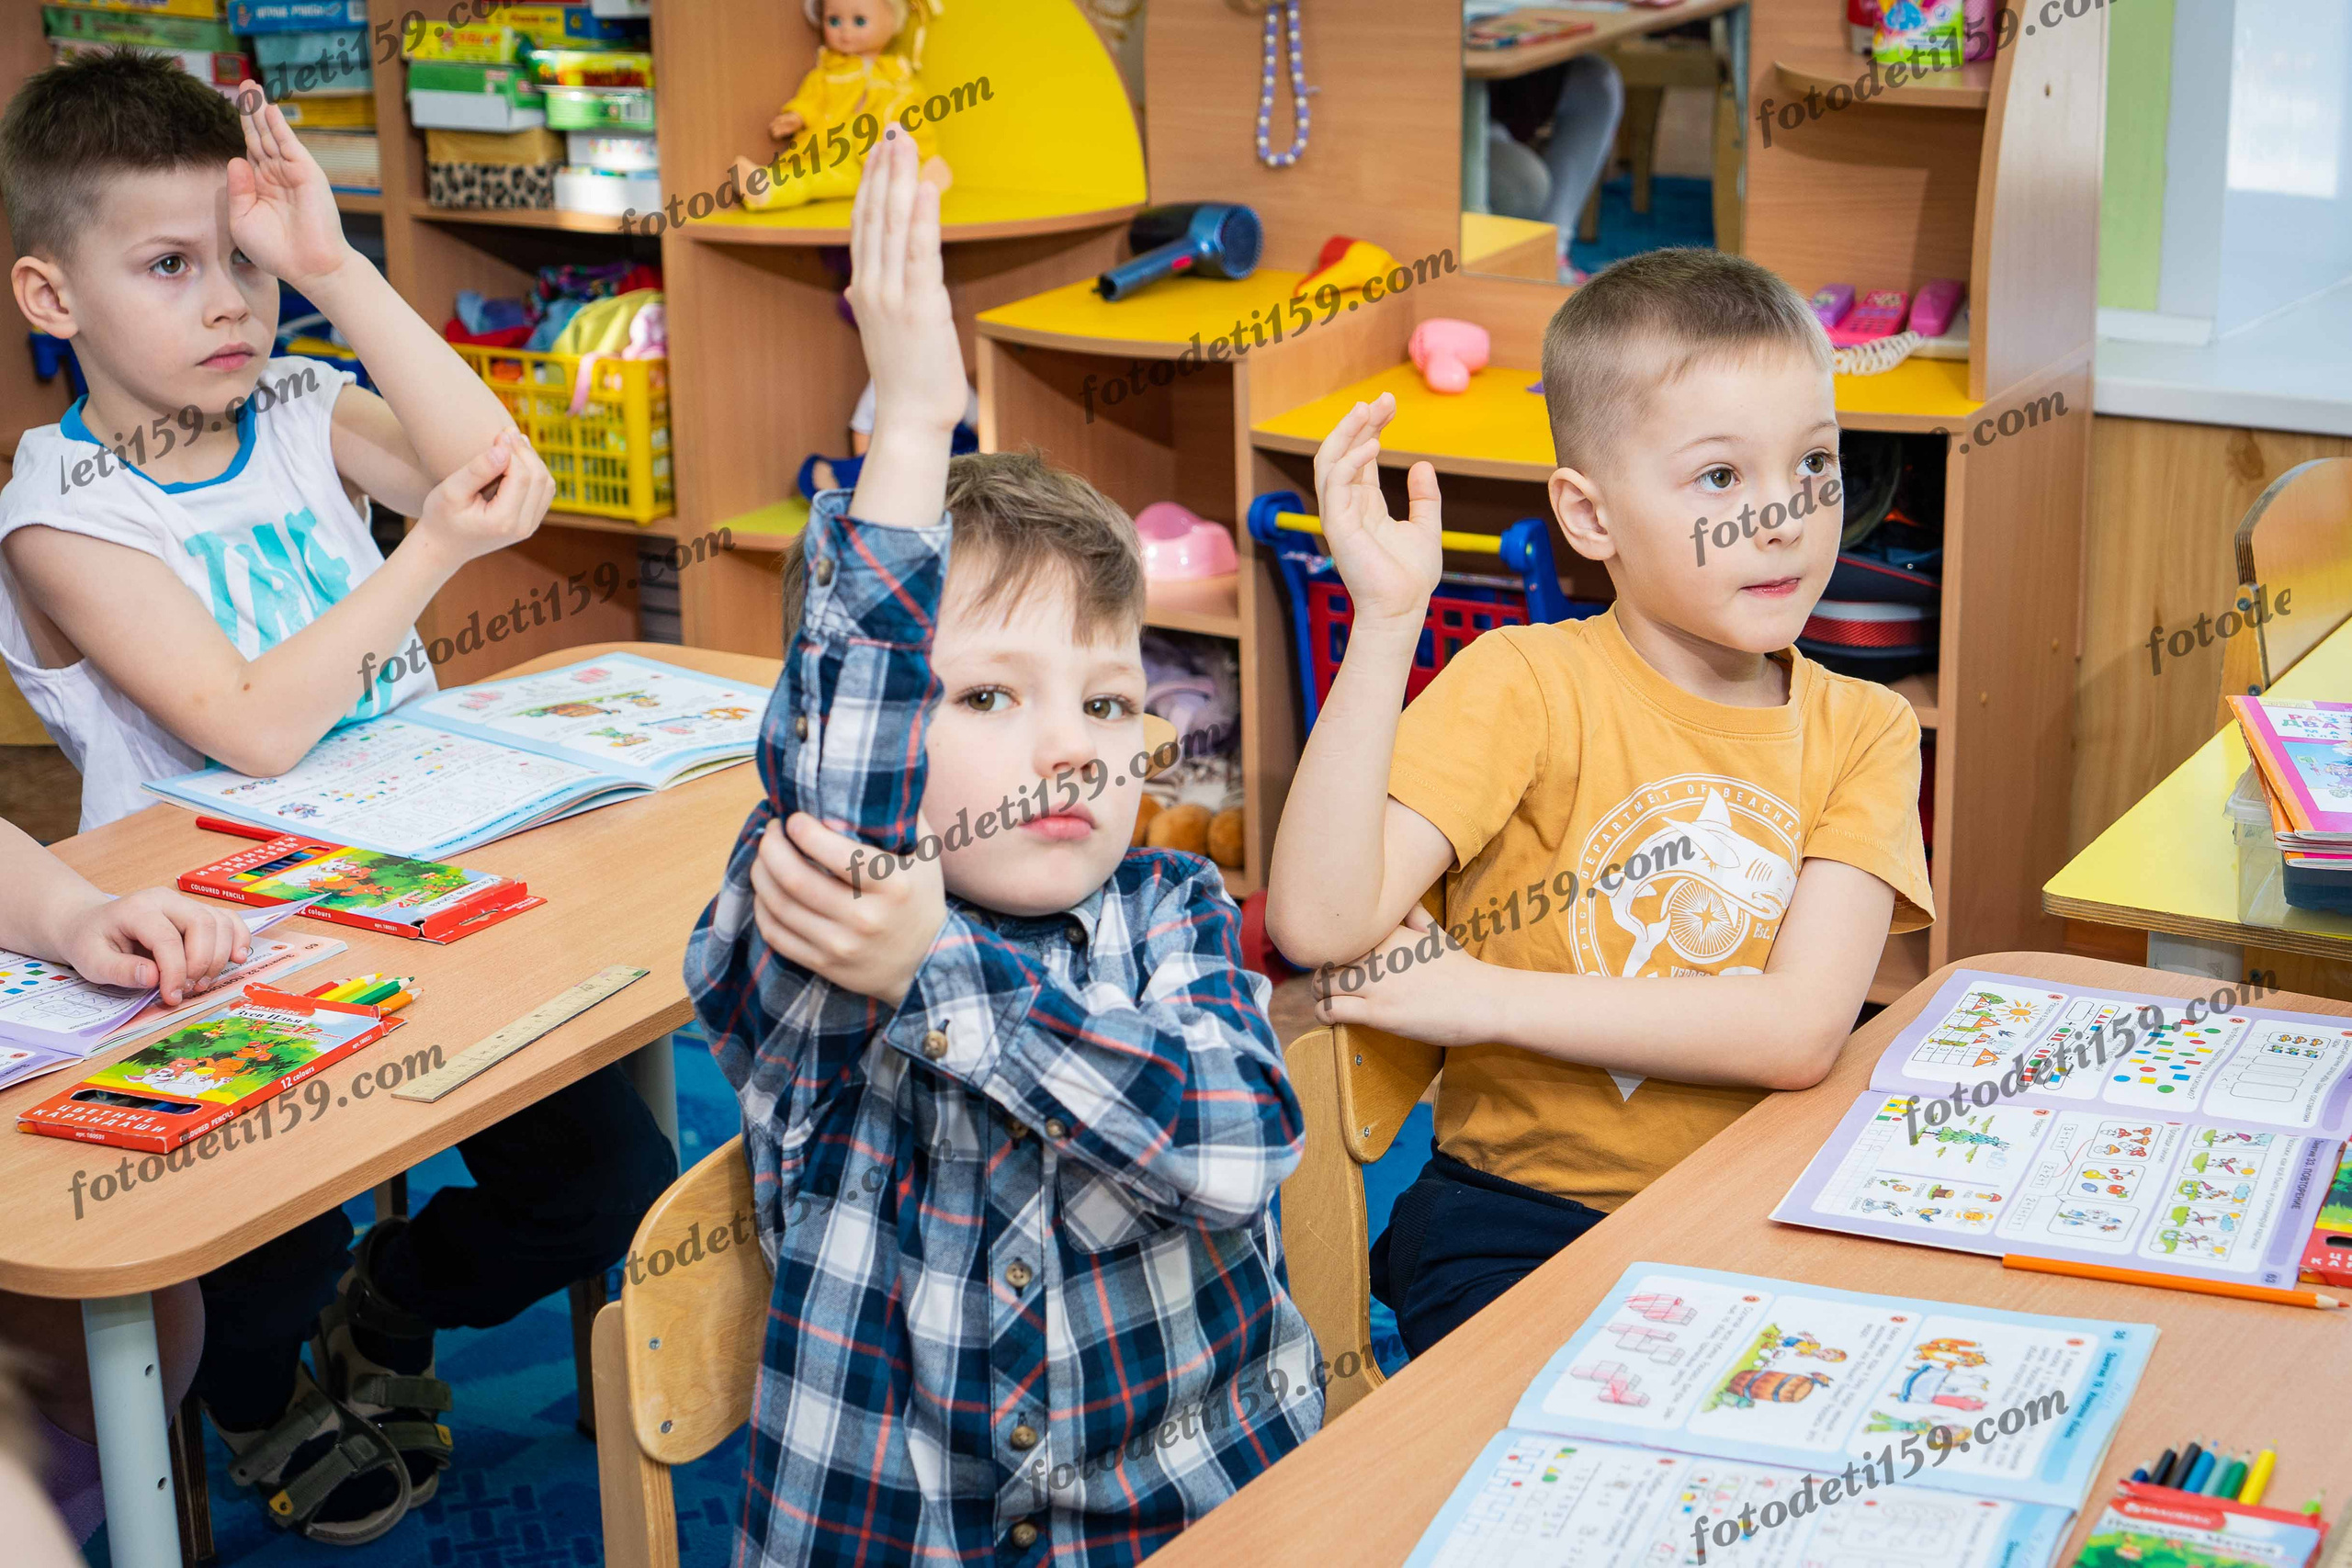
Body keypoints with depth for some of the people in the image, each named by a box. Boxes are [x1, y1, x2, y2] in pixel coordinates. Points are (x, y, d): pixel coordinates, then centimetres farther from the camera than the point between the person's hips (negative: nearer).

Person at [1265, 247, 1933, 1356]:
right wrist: (1385, 621, -25)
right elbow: (1318, 922, -21)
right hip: (1517, 1219, -3)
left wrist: (1485, 997, -17)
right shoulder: (1527, 683, -7)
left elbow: (1801, 1031, -14)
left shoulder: (1862, 731, 1)